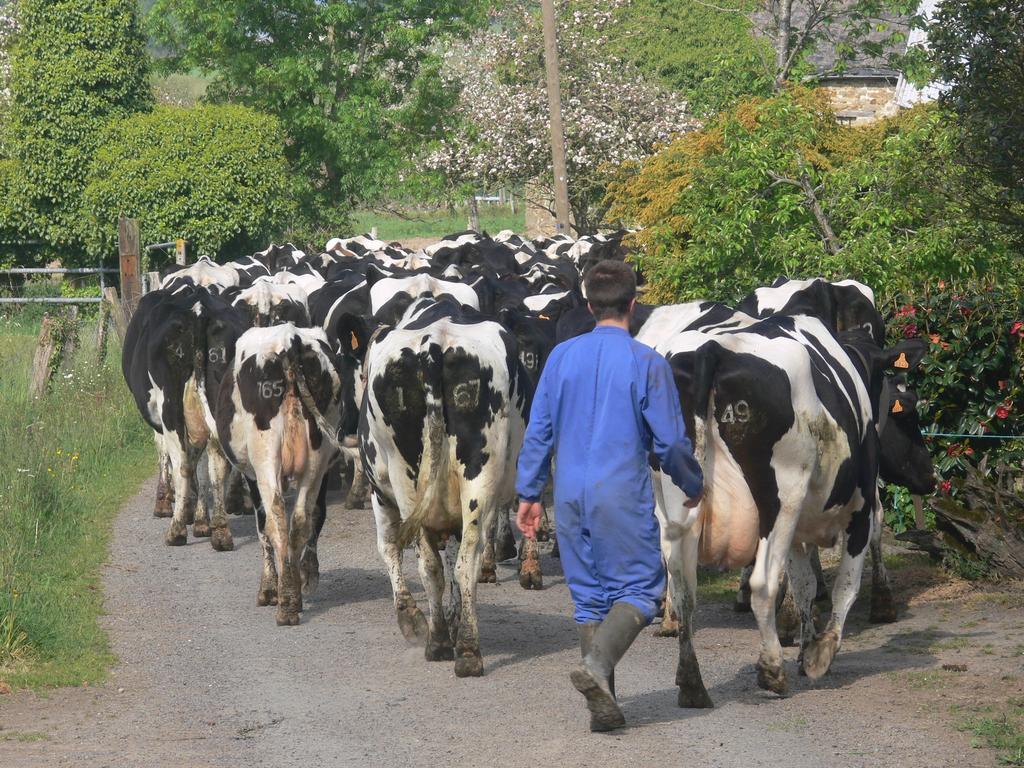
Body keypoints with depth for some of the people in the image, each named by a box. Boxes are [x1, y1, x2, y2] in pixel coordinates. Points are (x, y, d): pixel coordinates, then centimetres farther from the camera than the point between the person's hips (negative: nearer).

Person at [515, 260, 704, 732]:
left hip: (571, 496, 4)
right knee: (639, 590, 3)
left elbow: (538, 430, 6)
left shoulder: (562, 357, 3)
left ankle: (603, 704, 11)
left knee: (588, 596, 12)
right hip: (625, 497, -4)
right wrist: (693, 486, 13)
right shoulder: (648, 364, -8)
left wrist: (528, 494, 13)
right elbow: (670, 442, -4)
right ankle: (596, 666, -22)